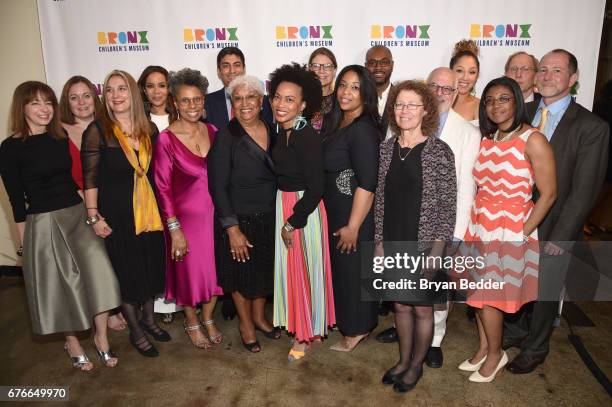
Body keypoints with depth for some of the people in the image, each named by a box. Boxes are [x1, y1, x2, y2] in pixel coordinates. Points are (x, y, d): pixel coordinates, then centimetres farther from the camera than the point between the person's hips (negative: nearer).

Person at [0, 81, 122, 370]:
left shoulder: (62, 138, 6)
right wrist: (25, 238, -3)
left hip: (78, 214, 3)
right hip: (43, 224, -3)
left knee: (98, 270, -12)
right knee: (59, 285, 9)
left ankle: (101, 337, 6)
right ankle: (72, 343, 30)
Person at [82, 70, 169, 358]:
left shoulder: (149, 129, 3)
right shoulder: (97, 131, -9)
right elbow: (90, 179, -9)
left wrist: (162, 207, 7)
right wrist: (94, 216, -13)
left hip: (149, 210, 4)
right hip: (116, 213, -4)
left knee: (152, 266, 14)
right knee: (127, 271, 8)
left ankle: (148, 318, 37)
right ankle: (135, 331, 28)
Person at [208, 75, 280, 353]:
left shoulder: (272, 131, -1)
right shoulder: (226, 136, -15)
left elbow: (278, 174, 7)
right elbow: (218, 186, -16)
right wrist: (232, 228, -18)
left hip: (269, 218, 5)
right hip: (238, 220, -4)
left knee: (265, 270, 20)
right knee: (242, 273, 14)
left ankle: (259, 316, 44)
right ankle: (245, 323, 38)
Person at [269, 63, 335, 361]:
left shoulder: (306, 136, -21)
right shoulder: (284, 131, 5)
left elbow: (316, 188, -23)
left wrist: (292, 223, -16)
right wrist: (284, 219, 7)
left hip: (304, 209, -8)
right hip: (283, 205, 8)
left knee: (305, 269, 7)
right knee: (289, 267, 19)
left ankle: (307, 334, 27)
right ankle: (297, 323, 39)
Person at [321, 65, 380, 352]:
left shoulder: (363, 129, -21)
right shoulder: (334, 122, 6)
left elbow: (367, 183, -24)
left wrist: (353, 225, -21)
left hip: (354, 214, -8)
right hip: (334, 211, 8)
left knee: (352, 270, 8)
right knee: (341, 267, 20)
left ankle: (357, 329, 29)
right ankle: (346, 319, 41)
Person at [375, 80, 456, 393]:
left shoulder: (439, 151, -9)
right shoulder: (386, 149, 3)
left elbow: (447, 204, -9)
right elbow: (380, 199, 7)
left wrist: (437, 249, -13)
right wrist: (379, 242, 6)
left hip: (424, 245, -4)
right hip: (393, 244, 4)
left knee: (422, 308, 10)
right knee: (400, 305, 17)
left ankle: (416, 365, 32)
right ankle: (403, 360, 37)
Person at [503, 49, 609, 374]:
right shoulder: (522, 113, 1)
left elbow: (584, 191, -13)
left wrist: (559, 238, -14)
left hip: (552, 229, -3)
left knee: (545, 292, 14)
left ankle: (535, 348, 37)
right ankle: (515, 330, 45)